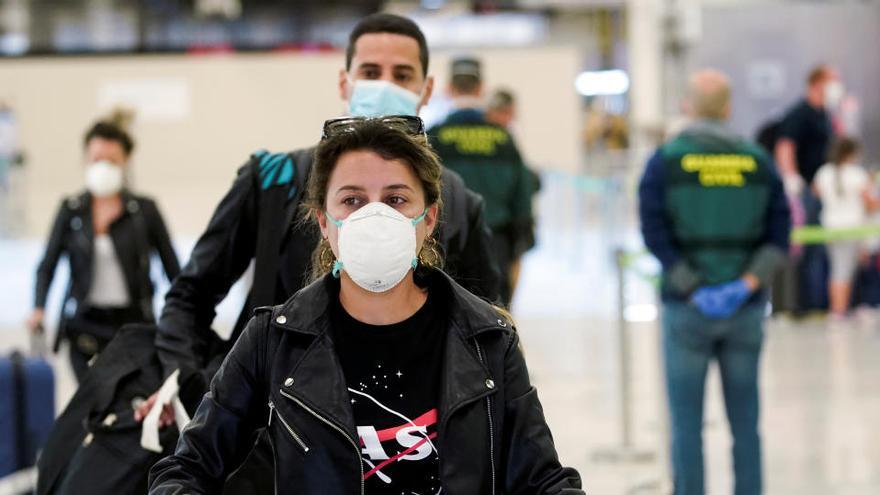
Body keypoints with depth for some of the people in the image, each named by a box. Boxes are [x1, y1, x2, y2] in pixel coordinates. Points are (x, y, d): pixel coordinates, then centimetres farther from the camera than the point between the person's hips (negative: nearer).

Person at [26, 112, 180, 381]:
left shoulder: (144, 210, 1)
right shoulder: (71, 210, 6)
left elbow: (172, 268, 5)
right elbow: (47, 265, 7)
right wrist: (38, 308, -9)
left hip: (133, 323, -1)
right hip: (86, 327, 1)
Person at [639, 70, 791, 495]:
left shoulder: (666, 160, -3)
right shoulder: (757, 160, 4)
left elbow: (655, 233, -12)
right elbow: (779, 234, -3)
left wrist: (693, 289, -13)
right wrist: (749, 282, -10)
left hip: (686, 308, -2)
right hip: (747, 308, 2)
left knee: (686, 422, 4)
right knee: (745, 420, 10)